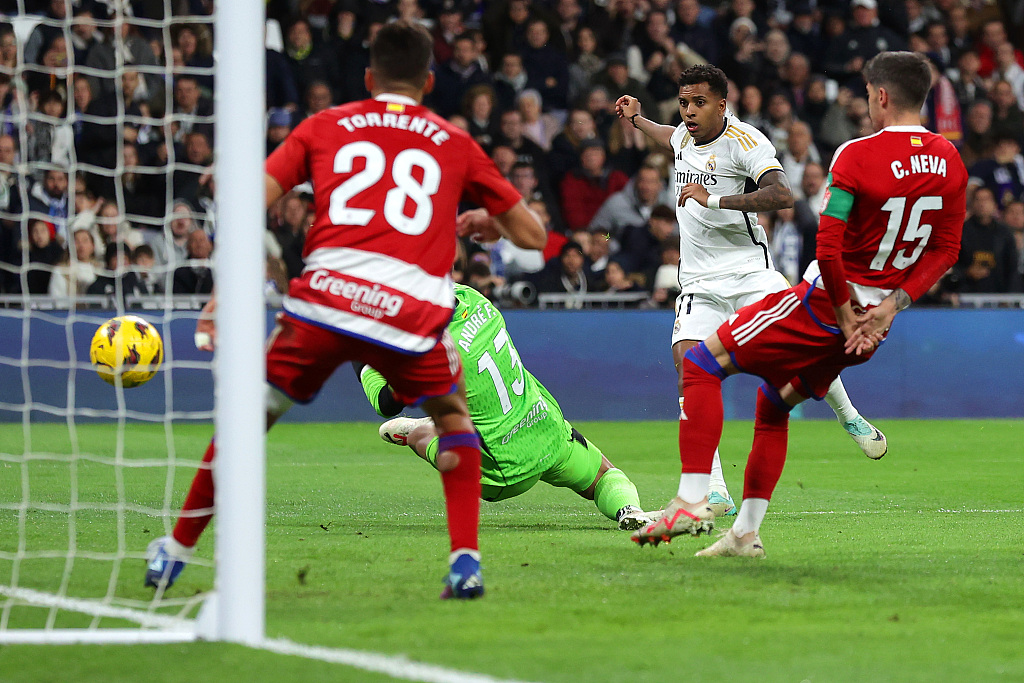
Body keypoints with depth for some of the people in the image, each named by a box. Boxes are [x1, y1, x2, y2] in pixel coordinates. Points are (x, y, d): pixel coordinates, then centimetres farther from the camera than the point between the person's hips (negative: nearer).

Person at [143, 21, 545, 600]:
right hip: (412, 311, 0)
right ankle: (466, 562, 10)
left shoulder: (325, 127, 20)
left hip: (325, 298, 0)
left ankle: (176, 552, 28)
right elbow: (533, 235, 24)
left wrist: (223, 293, 8)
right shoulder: (455, 144, 21)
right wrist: (488, 223, 45)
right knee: (454, 417, 25)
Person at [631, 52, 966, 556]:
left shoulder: (858, 156, -18)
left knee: (702, 364, 2)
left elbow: (829, 248, -22)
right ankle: (745, 532, 21)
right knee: (774, 403, 23)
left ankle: (693, 501, -8)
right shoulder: (949, 162, 0)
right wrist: (892, 305, -1)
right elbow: (946, 250, 4)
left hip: (823, 305, -7)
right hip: (876, 315, 7)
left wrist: (845, 315, -11)